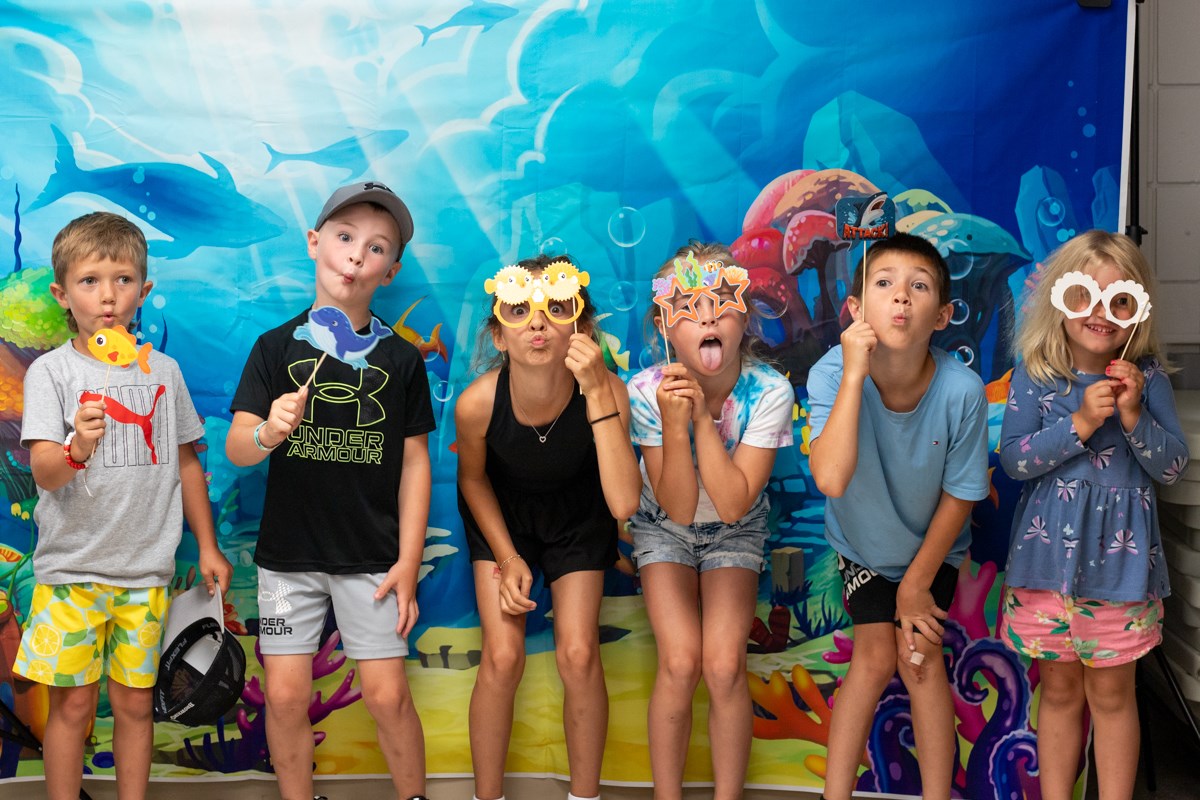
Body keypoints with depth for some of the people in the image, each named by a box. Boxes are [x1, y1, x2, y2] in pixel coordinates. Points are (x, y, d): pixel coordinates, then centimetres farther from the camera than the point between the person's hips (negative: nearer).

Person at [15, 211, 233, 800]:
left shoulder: (163, 370, 6)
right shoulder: (51, 371, -5)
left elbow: (186, 462, 14)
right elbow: (44, 471, -14)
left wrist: (207, 546, 13)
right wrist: (77, 448, -36)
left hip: (146, 570, 3)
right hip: (71, 569, -2)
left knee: (135, 702, 9)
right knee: (73, 704, 3)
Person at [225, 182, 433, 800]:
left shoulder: (401, 359, 0)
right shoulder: (277, 348, -1)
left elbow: (414, 462, 1)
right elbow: (235, 448, -7)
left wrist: (408, 562, -3)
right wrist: (268, 433, -31)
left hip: (372, 557, -1)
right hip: (289, 554, 1)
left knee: (387, 696, -1)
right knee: (285, 696, 3)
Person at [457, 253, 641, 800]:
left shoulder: (606, 391, -33)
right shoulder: (477, 403, -31)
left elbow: (623, 504, -43)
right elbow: (472, 478, -7)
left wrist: (596, 393, -46)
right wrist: (508, 558, -7)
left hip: (577, 518, 0)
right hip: (501, 515, 0)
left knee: (579, 655, -6)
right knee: (502, 657, -9)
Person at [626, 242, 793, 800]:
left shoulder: (769, 392, -25)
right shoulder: (648, 391, -25)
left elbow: (732, 504, -28)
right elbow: (678, 508, -25)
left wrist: (702, 415, -35)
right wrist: (674, 425, -40)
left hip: (735, 534, 0)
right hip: (666, 530, 0)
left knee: (724, 665, -16)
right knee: (680, 663, -17)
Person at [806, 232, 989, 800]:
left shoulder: (962, 390, -29)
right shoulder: (831, 374, -30)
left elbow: (960, 496, -15)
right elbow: (831, 479, -45)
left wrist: (917, 583, -6)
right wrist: (854, 374, -45)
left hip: (932, 546, 0)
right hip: (863, 544, 0)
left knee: (921, 657, -7)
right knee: (876, 656, -4)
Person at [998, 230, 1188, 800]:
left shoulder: (1146, 377, -4)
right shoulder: (1035, 377, -5)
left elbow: (1172, 467, -4)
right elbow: (1013, 459, -11)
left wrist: (1133, 416, -19)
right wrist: (1080, 423, -21)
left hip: (1119, 557, 0)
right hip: (1049, 555, 0)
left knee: (1111, 694, 9)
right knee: (1060, 691, 13)